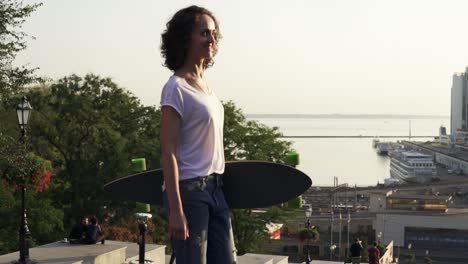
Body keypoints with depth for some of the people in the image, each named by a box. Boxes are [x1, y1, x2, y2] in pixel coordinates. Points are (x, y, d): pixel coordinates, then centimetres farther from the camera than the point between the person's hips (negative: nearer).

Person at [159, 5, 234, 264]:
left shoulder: (204, 85, 12)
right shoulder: (176, 88, -12)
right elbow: (168, 152, -17)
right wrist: (176, 211, -21)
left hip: (214, 187, 8)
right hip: (189, 190, -8)